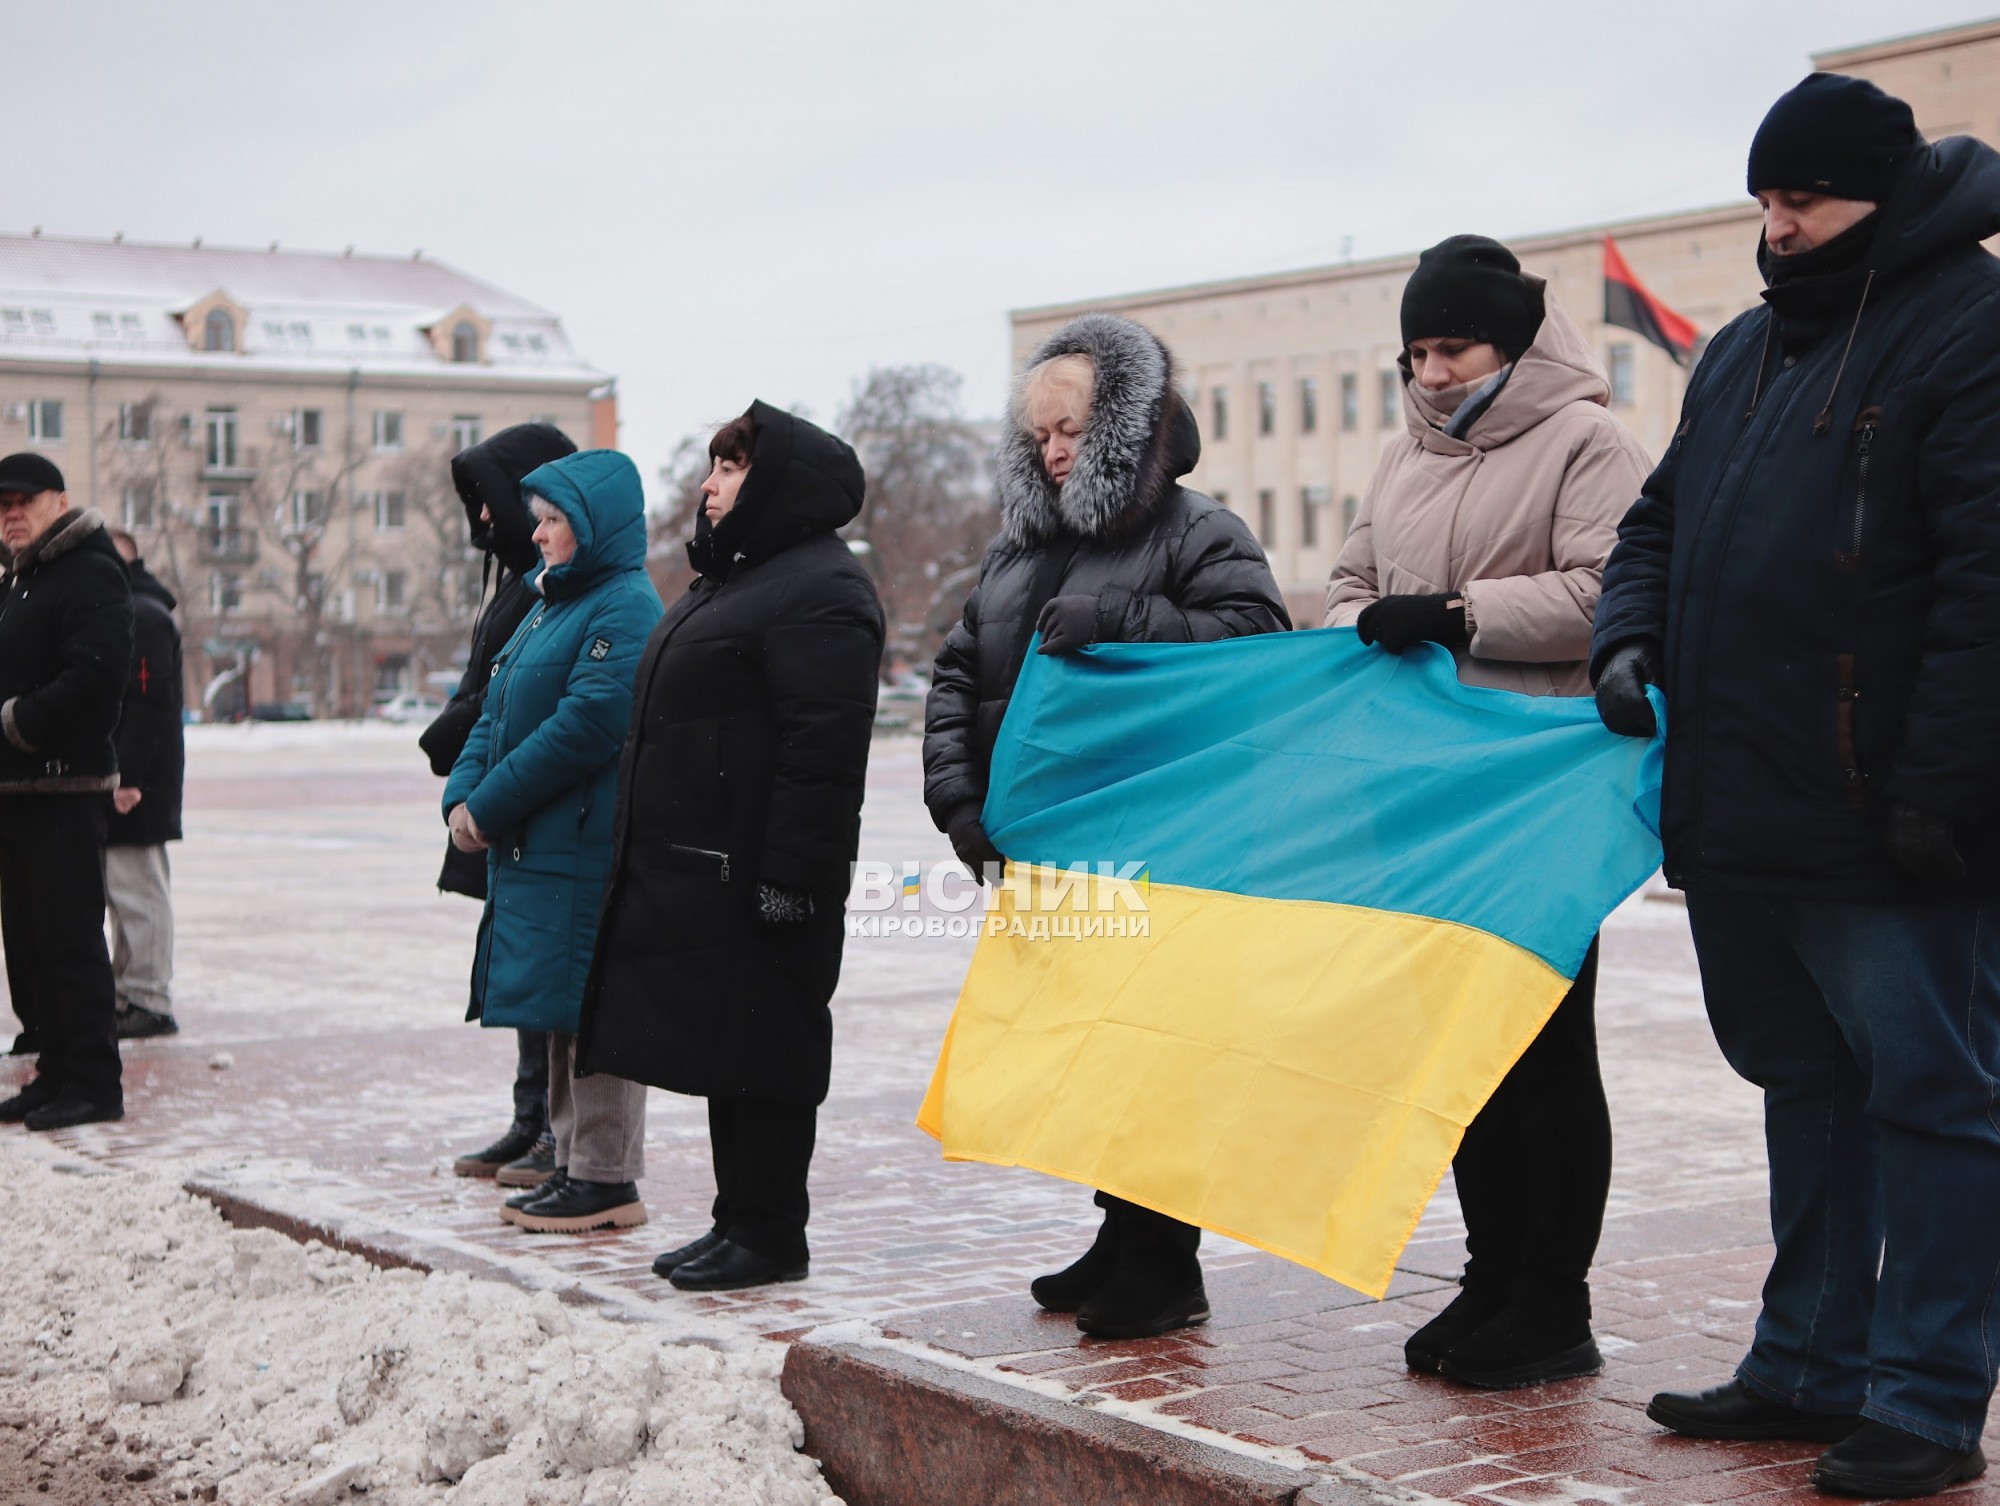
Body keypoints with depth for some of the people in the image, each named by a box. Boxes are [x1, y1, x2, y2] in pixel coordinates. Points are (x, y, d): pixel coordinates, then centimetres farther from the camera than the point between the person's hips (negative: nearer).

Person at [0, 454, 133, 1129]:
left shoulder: (90, 574, -10)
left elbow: (95, 678, -22)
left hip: (65, 788, -9)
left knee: (70, 939, -8)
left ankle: (95, 1083, -2)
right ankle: (57, 1073, 19)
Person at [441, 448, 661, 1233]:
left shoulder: (627, 609, -12)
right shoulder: (550, 604, 19)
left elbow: (585, 726, -20)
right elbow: (495, 713, 18)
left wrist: (490, 806, -15)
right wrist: (464, 796, 1)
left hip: (589, 851, -10)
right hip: (533, 847, 10)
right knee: (564, 1012, 14)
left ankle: (608, 1179, 2)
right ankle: (574, 1162, 23)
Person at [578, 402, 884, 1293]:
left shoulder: (820, 588, -13)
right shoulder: (730, 581, 21)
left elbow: (825, 747, -21)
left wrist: (789, 873, -25)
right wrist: (647, 864, 23)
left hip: (757, 876, -10)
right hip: (694, 871, 11)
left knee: (760, 1053, -3)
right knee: (725, 1052, 14)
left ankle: (769, 1236, 5)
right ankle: (738, 1221, 23)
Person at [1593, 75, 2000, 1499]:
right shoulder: (1742, 351, 18)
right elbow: (1664, 517, 26)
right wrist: (1633, 634, 5)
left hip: (1885, 831, -8)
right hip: (1744, 817, 8)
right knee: (1808, 1087, 16)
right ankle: (1811, 1364, 27)